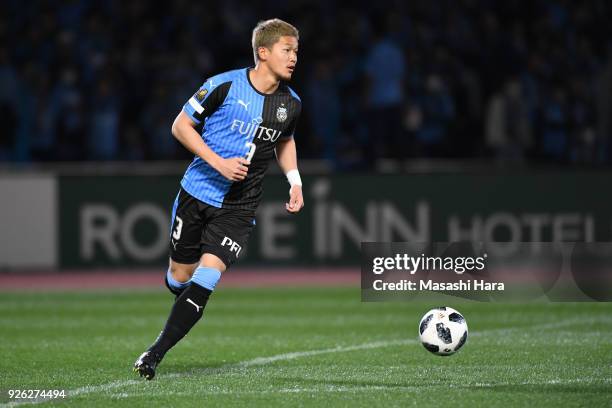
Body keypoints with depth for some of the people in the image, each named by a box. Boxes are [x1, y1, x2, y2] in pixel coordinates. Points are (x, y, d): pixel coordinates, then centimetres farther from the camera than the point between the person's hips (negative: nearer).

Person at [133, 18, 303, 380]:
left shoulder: (291, 104, 1)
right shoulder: (225, 85, -12)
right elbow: (181, 126, -6)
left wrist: (295, 180, 8)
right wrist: (219, 163, -17)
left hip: (238, 210, 1)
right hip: (198, 192, -1)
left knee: (207, 276, -16)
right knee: (179, 277, 8)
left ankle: (156, 354, -11)